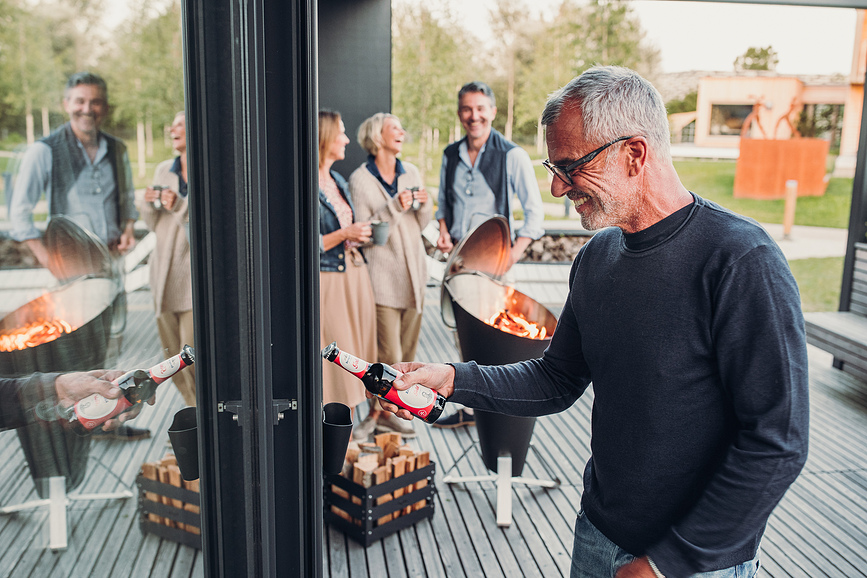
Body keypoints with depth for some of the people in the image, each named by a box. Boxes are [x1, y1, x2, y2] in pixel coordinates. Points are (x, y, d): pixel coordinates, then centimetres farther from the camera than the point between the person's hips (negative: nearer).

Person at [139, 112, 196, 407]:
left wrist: (180, 206, -21)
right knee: (172, 356, 10)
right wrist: (149, 203, -3)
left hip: (196, 271, -6)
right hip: (165, 271, 6)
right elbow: (154, 224, 16)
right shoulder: (163, 170, 11)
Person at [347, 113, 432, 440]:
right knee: (388, 356, -6)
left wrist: (425, 205, -6)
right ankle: (375, 414, 14)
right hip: (382, 277, -6)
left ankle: (387, 412, 24)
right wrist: (394, 207, -20)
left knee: (407, 353, 10)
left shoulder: (411, 173, 9)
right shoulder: (359, 180, -7)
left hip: (413, 273, 6)